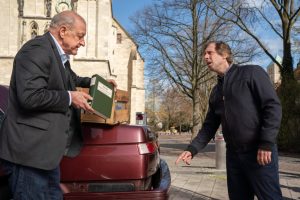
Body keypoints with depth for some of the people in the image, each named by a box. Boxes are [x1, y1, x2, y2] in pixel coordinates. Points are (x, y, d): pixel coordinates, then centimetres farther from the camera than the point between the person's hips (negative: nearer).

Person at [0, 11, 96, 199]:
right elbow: (30, 96, -25)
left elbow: (68, 80, 37)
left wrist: (92, 82, 22)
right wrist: (70, 97, -14)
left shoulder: (59, 56, 17)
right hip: (30, 151, -10)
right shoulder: (37, 50, -14)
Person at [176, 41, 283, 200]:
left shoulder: (251, 73, -3)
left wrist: (266, 143, -18)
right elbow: (210, 126, 16)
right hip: (233, 154, 6)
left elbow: (273, 106, -11)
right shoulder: (216, 91, 17)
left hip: (259, 152, -6)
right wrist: (192, 149, 2)